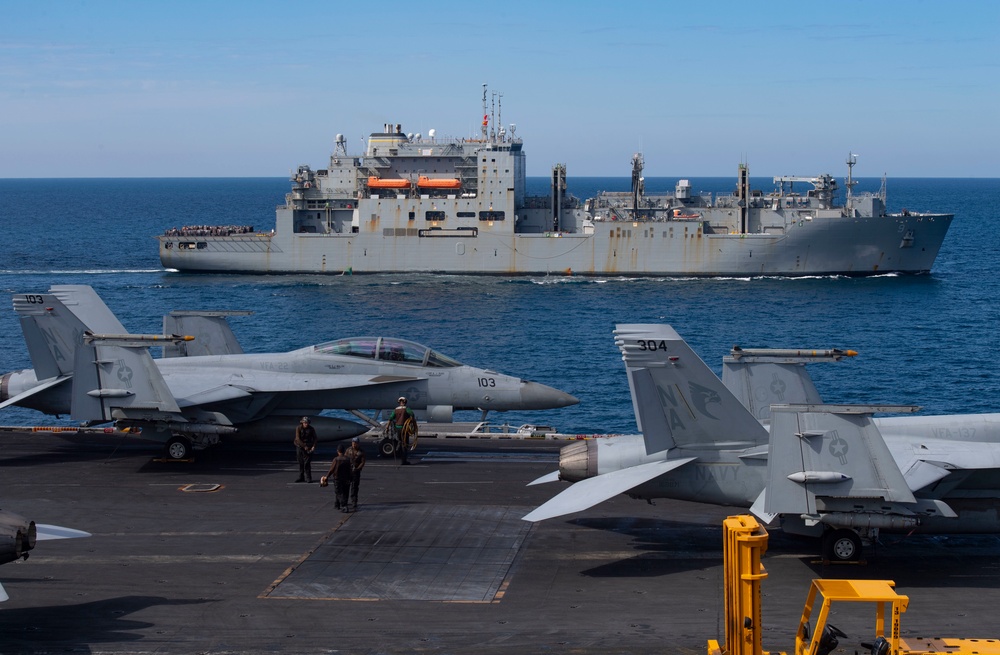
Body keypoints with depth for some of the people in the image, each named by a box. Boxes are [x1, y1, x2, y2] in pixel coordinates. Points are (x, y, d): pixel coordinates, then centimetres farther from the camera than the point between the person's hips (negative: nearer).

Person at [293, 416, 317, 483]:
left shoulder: (311, 429, -5)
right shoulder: (298, 428, -7)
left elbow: (314, 438, 3)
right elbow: (298, 439, -11)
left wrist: (314, 446, -13)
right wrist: (304, 446, -16)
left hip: (308, 448, -1)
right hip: (300, 447, 1)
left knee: (307, 463, -9)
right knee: (300, 463, 6)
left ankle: (308, 478, -6)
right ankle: (301, 477, 15)